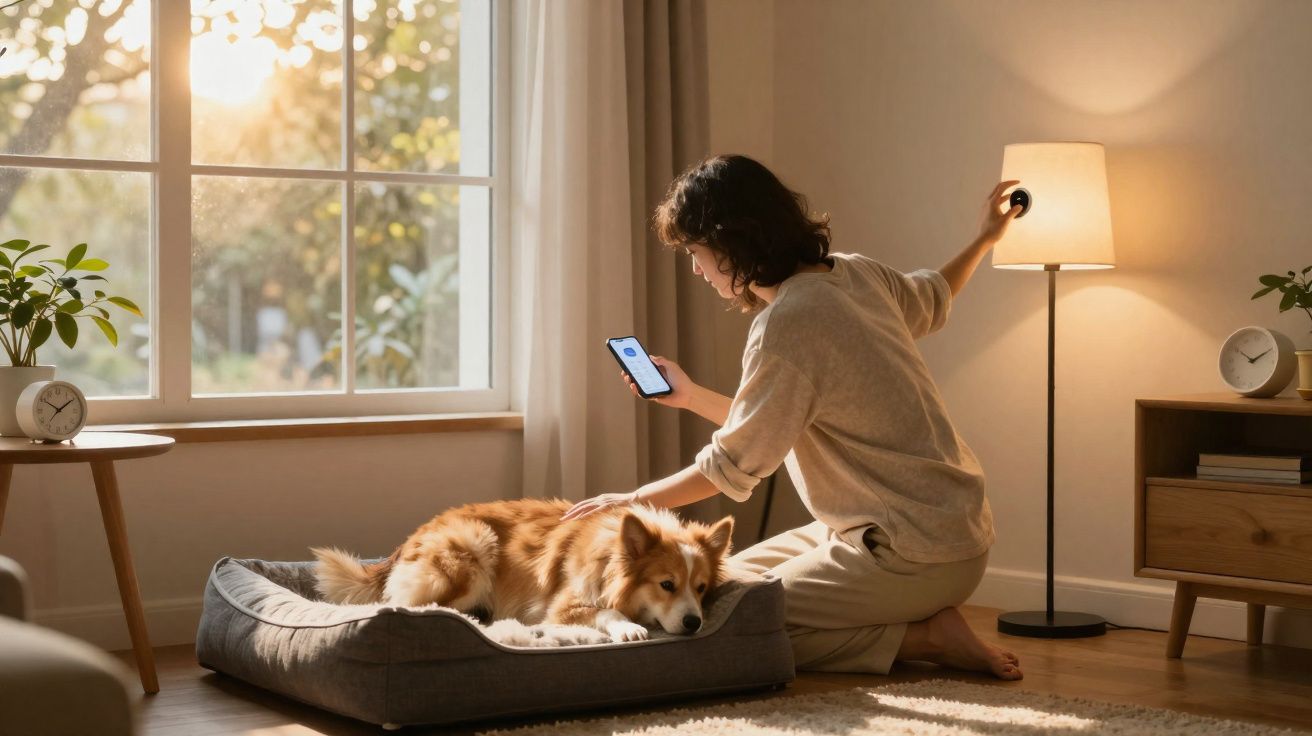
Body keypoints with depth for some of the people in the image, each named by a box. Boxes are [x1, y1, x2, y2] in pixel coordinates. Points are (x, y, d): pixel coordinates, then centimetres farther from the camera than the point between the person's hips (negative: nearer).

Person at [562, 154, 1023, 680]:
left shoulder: (786, 326, -22)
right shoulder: (856, 273, 3)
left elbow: (729, 468, -13)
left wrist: (633, 500, 3)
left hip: (917, 553, -9)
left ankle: (925, 638, -7)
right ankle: (925, 617, 8)